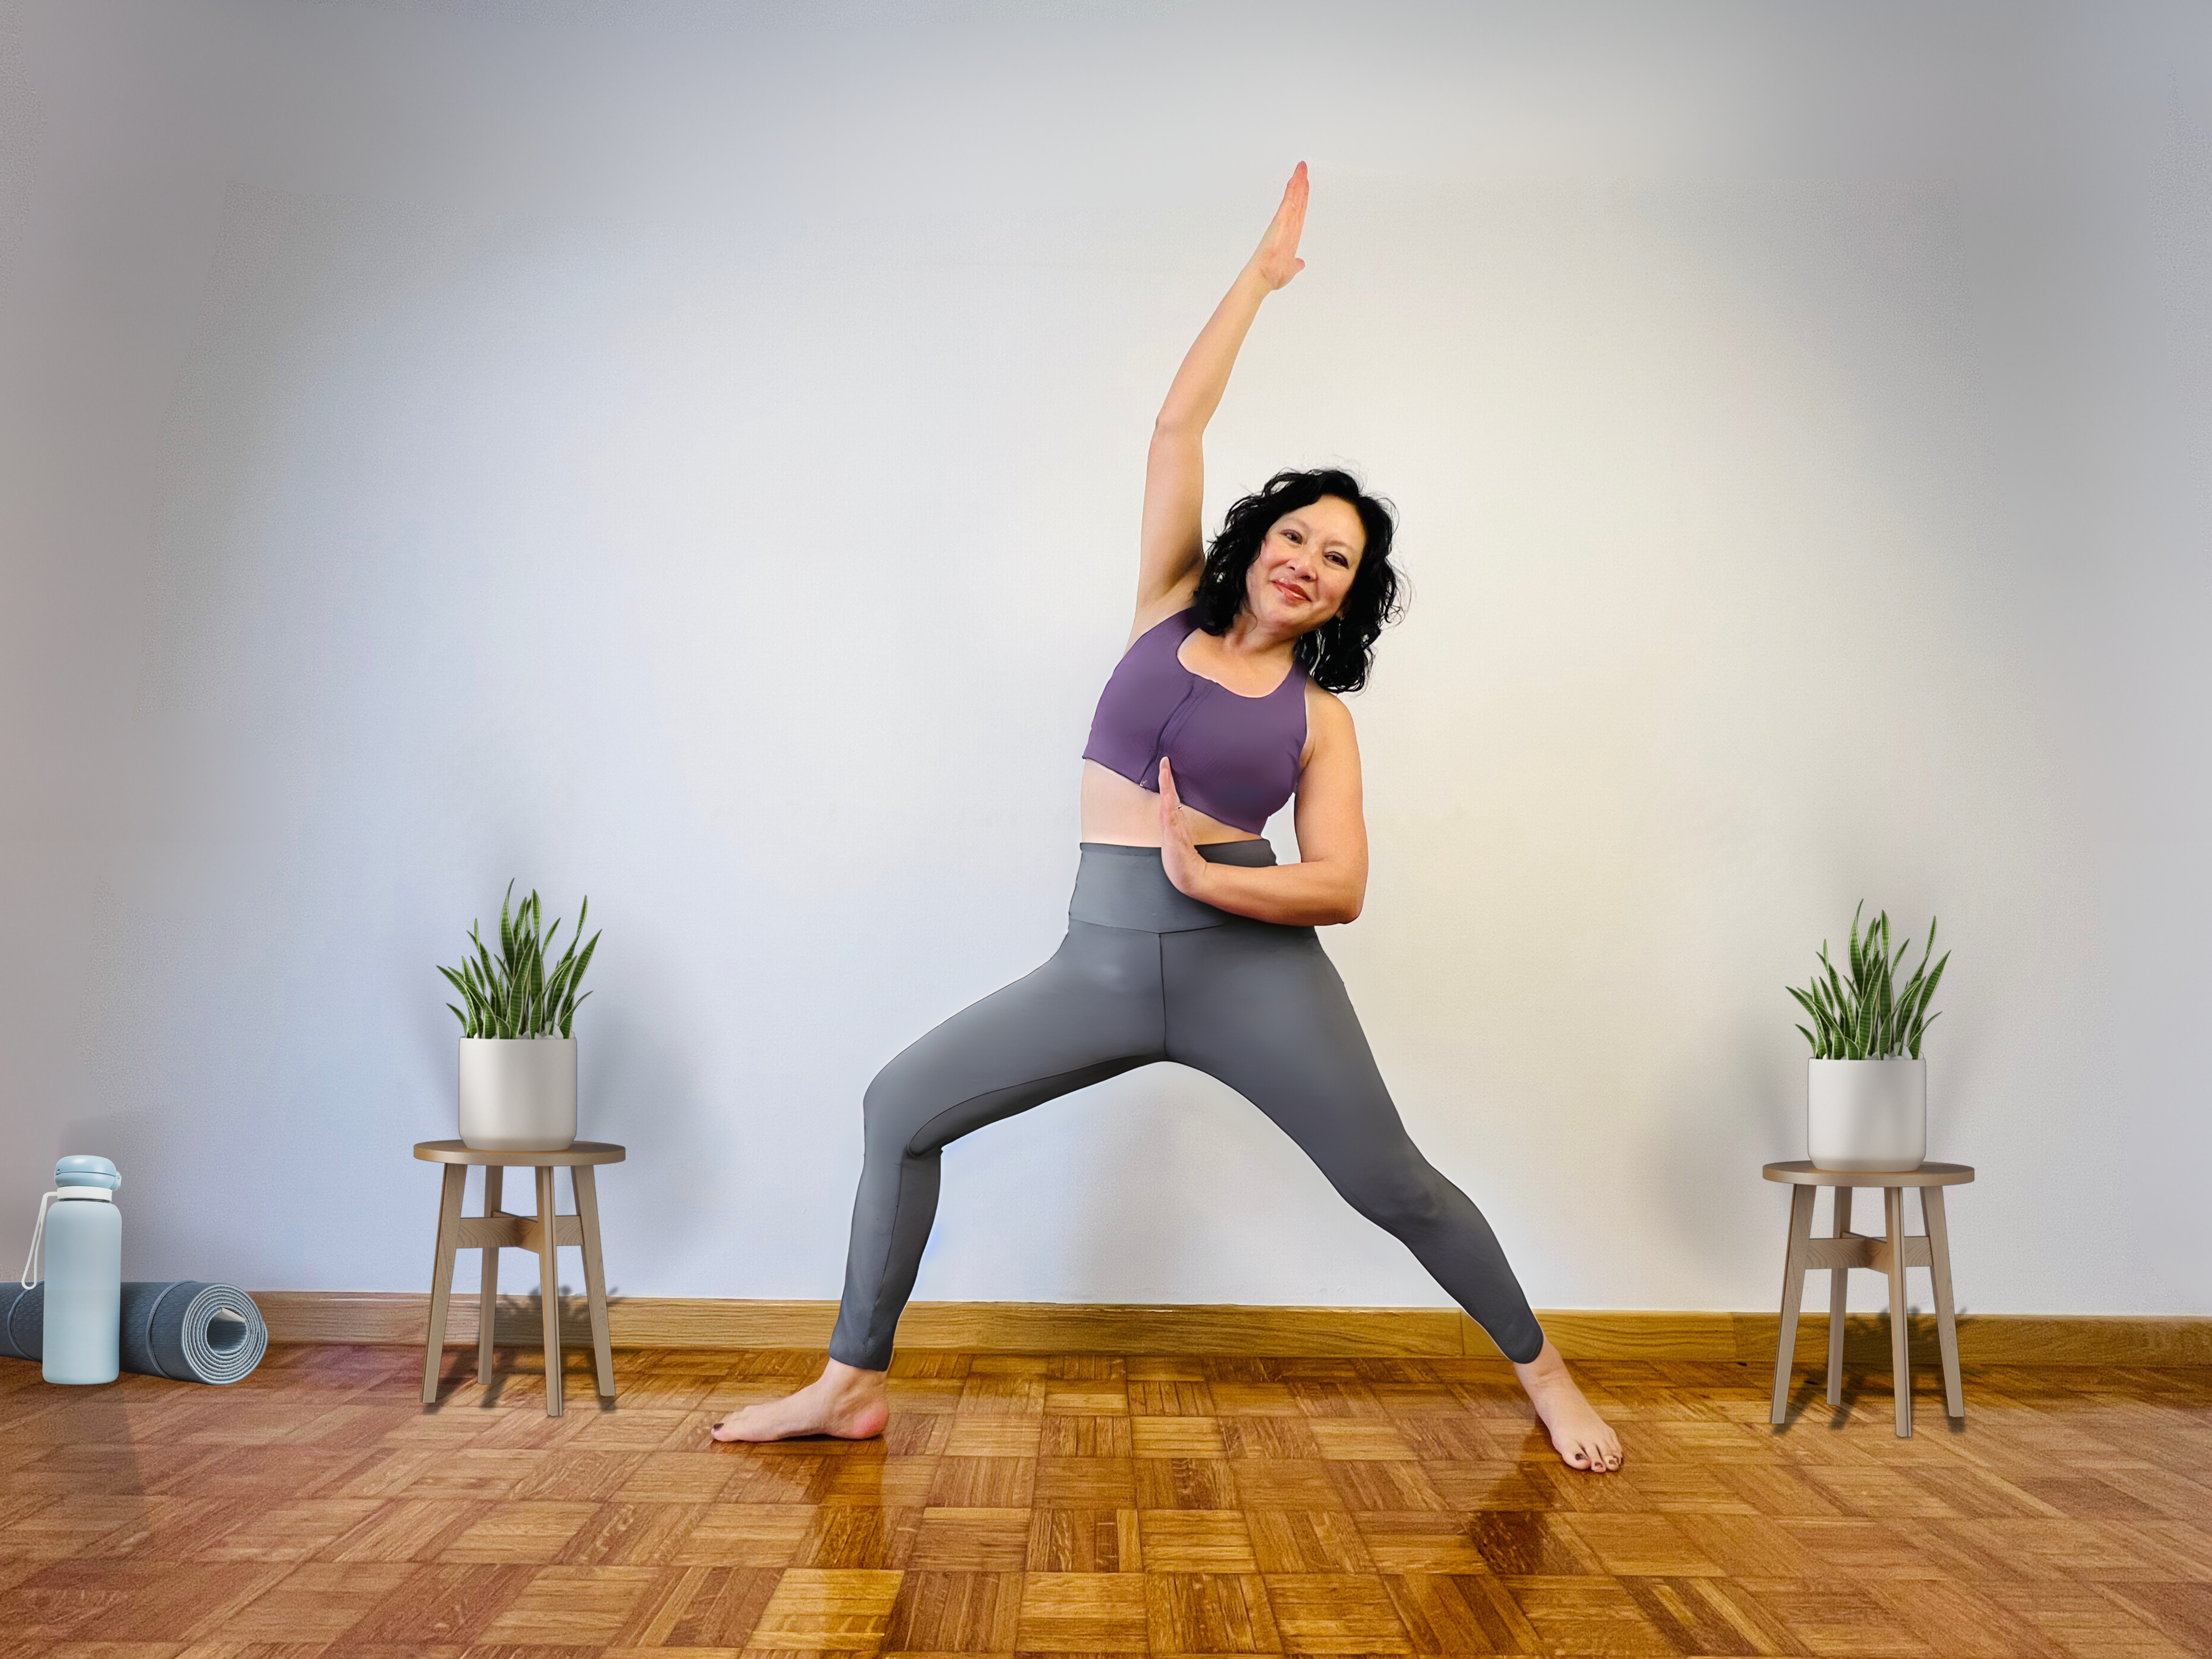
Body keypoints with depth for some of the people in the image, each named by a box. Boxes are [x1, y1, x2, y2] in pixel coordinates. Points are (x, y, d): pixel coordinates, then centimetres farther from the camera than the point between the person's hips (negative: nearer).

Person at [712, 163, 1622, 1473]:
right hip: (1104, 961, 3)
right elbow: (1178, 425, 3)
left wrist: (1202, 874, -19)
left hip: (1250, 965, -2)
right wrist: (1263, 276, 7)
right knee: (901, 1109, -1)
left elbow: (1341, 887, -5)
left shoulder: (1321, 715, 2)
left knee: (1395, 1187, 1)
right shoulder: (1172, 610, 7)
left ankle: (1545, 1372, 26)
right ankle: (854, 1386, 12)